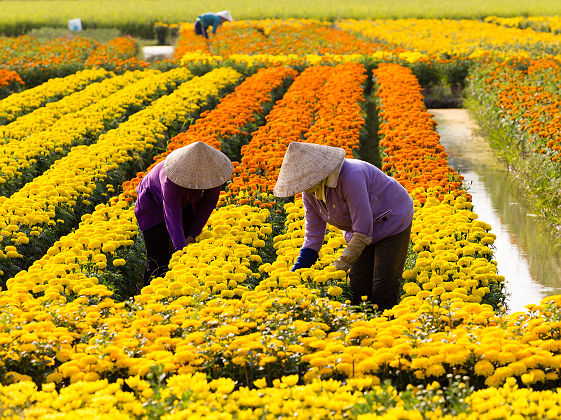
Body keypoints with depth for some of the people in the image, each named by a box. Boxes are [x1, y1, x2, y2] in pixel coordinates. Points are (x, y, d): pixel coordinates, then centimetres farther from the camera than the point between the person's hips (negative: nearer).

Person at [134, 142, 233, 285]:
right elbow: (172, 216, -47)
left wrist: (192, 235, -17)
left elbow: (209, 203, -12)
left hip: (185, 202, 5)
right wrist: (181, 249, -57)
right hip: (154, 202, -5)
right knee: (158, 259, -12)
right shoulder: (171, 181, -43)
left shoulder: (212, 172, -28)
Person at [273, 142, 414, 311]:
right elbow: (313, 236, -3)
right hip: (361, 231, 7)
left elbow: (363, 232, -33)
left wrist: (338, 268, -31)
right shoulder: (310, 191, -11)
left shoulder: (349, 176, -35)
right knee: (357, 291, -1)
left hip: (393, 225, -7)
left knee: (383, 293, -12)